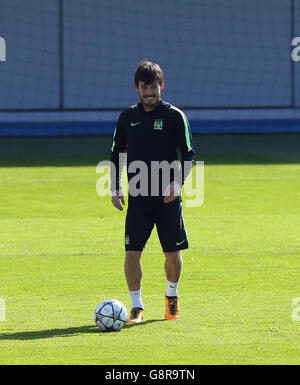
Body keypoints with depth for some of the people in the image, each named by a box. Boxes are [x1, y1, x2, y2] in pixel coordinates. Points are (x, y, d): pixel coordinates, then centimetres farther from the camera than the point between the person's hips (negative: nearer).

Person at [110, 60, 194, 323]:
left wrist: (177, 183, -15)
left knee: (173, 254, 3)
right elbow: (116, 154, 14)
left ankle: (172, 296, 30)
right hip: (138, 198, 1)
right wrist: (115, 188, 5)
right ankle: (137, 306, 5)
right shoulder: (127, 118, 5)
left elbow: (188, 155, 0)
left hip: (168, 198, -1)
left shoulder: (175, 116, -2)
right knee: (132, 253, -8)